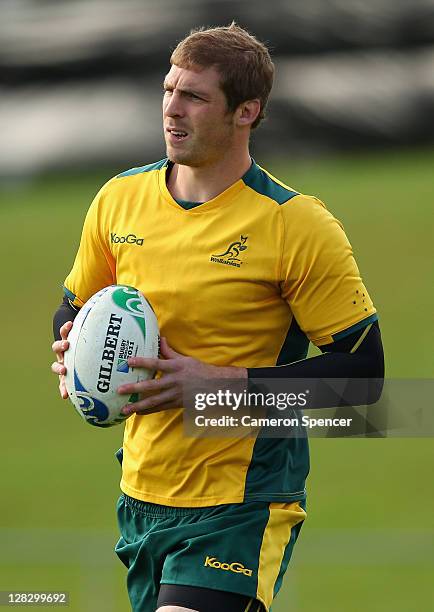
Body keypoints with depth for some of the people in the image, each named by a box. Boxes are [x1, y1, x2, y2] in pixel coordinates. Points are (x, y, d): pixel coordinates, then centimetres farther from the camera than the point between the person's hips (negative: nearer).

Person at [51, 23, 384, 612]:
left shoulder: (298, 226, -12)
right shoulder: (120, 199, 4)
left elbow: (363, 367, -12)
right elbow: (73, 308, 20)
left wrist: (222, 384, -20)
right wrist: (74, 348, -5)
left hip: (241, 510, -6)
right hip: (140, 497, 6)